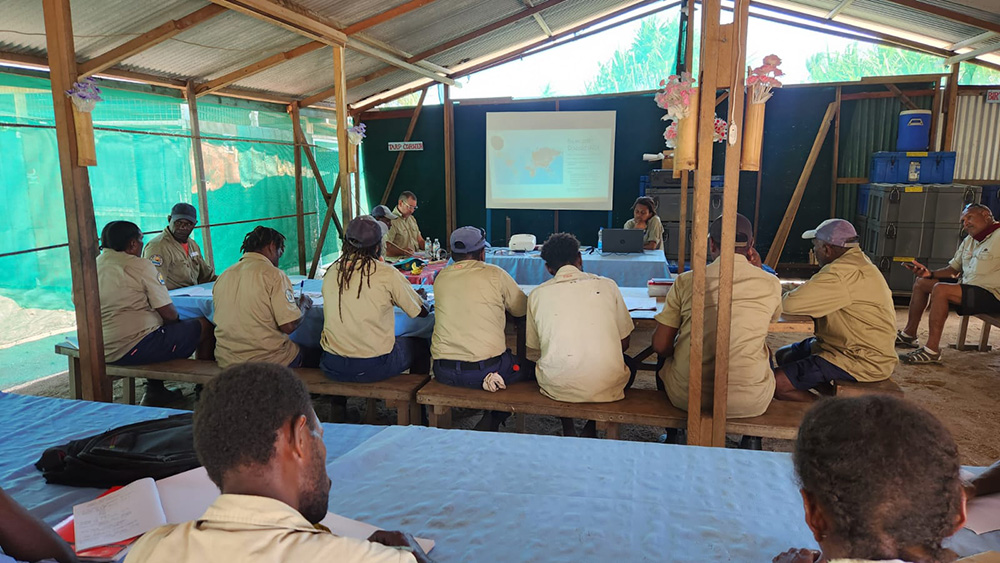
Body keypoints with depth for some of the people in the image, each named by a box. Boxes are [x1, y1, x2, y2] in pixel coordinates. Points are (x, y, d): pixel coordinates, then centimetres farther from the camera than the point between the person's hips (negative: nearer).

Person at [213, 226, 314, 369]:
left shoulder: (223, 275, 7)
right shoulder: (273, 274, -13)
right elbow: (289, 326, -16)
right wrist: (303, 304, 4)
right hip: (267, 361, -7)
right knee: (316, 355, 15)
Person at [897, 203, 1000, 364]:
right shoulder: (969, 241, 16)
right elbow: (953, 269, 14)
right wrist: (930, 274, -4)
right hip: (967, 286, 10)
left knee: (940, 289, -31)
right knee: (921, 282, 11)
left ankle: (932, 350, -30)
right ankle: (909, 334, 14)